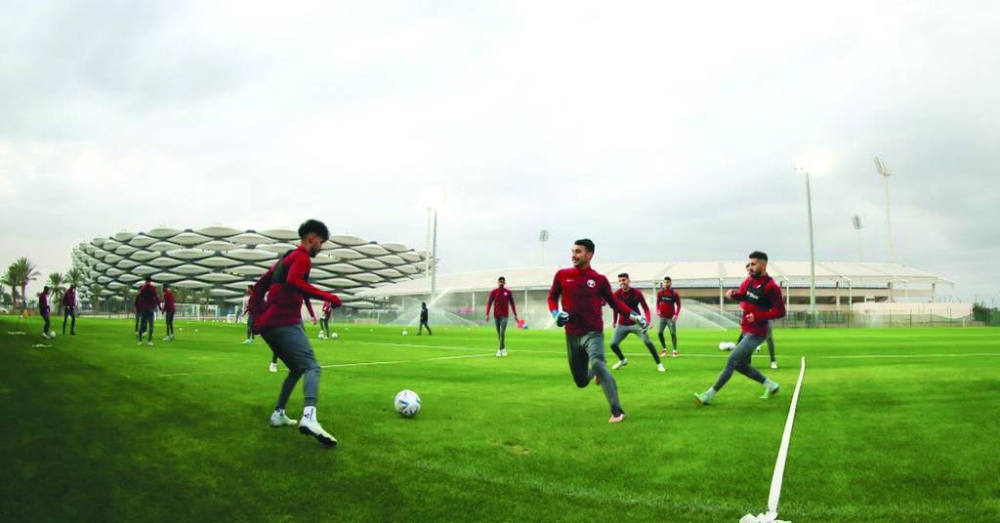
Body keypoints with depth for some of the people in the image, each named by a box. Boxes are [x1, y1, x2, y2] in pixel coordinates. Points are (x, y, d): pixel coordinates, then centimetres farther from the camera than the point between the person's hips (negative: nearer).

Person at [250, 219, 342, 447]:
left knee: (297, 369, 23)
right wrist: (326, 296, -24)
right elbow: (293, 281, -24)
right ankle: (309, 417, -42)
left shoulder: (286, 257, 26)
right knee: (312, 367, -20)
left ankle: (278, 414, 20)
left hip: (268, 324, 10)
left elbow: (260, 286, 28)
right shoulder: (302, 257, -3)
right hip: (285, 323, -10)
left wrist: (257, 316, 27)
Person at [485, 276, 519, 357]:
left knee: (502, 333, -12)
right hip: (496, 315, 2)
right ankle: (504, 348, 26)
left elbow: (512, 304, 6)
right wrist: (487, 314, -8)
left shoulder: (508, 292, 1)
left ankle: (500, 350, -9)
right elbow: (489, 303, 1)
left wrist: (515, 315, 4)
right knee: (499, 333, 10)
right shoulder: (493, 292, 1)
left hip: (504, 315, -2)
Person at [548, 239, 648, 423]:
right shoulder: (562, 275, 0)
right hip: (572, 335, 3)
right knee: (581, 381, 10)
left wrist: (632, 315, -7)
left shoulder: (599, 279, -3)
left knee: (597, 363, -30)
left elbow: (614, 302, 6)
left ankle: (617, 411, -24)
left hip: (593, 333, -3)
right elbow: (552, 297, 11)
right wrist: (555, 313, -9)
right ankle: (597, 372, 46)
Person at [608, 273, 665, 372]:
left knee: (648, 342, -15)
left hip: (636, 323, -3)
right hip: (622, 325, 3)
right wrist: (614, 321, 9)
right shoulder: (616, 294, -6)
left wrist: (648, 321, -26)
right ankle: (623, 360, 27)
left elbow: (645, 308, -12)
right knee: (613, 344, -2)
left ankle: (659, 364, 1)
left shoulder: (637, 293, -13)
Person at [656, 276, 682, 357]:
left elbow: (678, 305, 0)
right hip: (662, 317, 3)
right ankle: (664, 349, 13)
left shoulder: (674, 294, -4)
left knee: (673, 333, -5)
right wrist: (657, 311, -5)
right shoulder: (660, 293, 3)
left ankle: (675, 350, 6)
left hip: (671, 317, -3)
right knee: (660, 333, -2)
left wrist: (676, 315, -13)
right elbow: (657, 303, 12)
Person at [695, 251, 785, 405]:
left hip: (756, 333, -9)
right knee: (740, 365, 14)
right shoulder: (750, 280, 4)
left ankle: (710, 395, -4)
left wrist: (758, 316, -25)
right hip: (746, 330, 9)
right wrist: (733, 294, -9)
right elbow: (741, 295, 14)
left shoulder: (771, 287, -18)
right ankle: (771, 386, 29)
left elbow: (780, 311, -17)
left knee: (732, 360, -10)